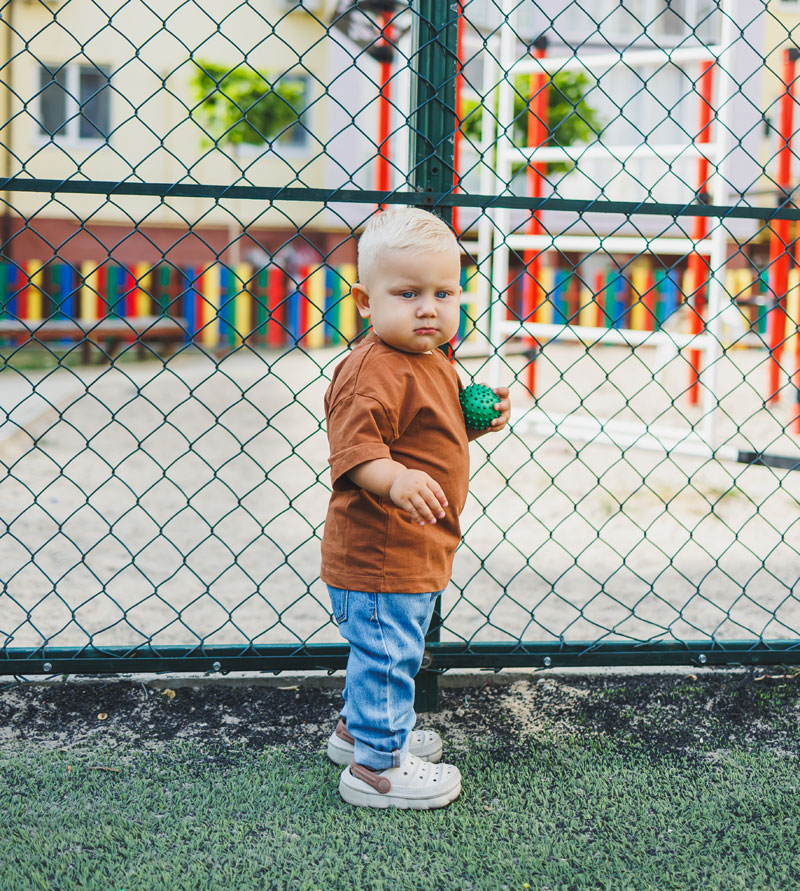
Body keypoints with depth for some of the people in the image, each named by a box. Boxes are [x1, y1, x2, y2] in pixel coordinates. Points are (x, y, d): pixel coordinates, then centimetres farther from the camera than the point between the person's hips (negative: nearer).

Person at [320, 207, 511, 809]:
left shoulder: (434, 362, 9)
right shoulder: (376, 371, -23)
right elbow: (355, 450, -31)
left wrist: (480, 421, 7)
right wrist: (395, 481, -48)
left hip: (416, 551, 10)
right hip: (380, 554, -10)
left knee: (387, 649, 25)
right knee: (388, 652, 1)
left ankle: (359, 727, 44)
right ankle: (377, 765, 15)